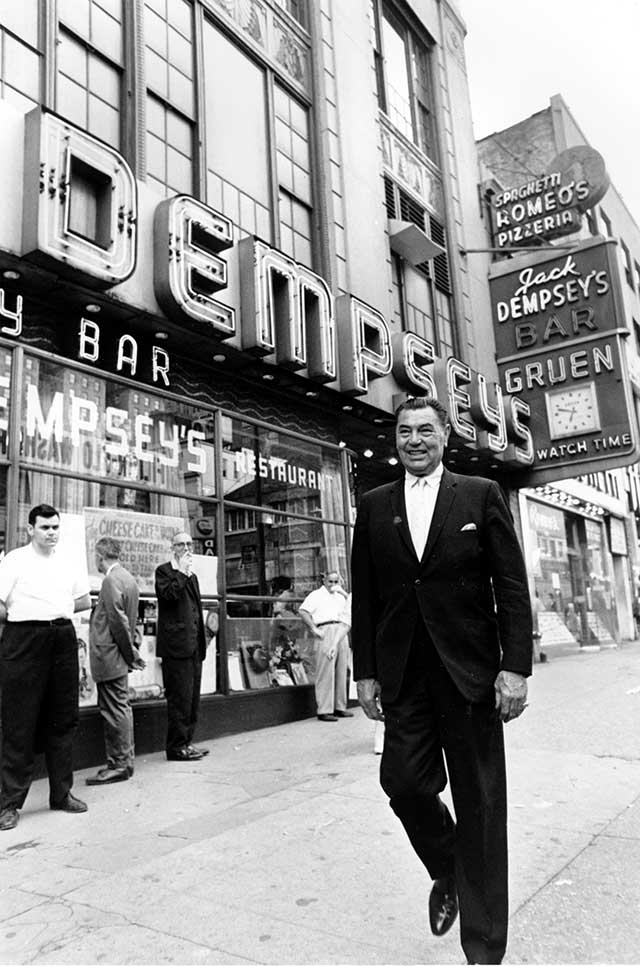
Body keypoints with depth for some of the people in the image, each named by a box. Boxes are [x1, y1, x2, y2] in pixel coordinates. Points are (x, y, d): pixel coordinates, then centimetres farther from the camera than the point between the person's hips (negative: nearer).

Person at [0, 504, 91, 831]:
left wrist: (47, 611, 10)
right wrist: (27, 615, 0)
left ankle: (62, 793, 22)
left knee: (63, 719, 10)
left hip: (63, 639, 5)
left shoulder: (68, 563, 12)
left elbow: (84, 601, 18)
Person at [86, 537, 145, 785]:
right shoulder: (127, 578, 13)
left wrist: (130, 652, -11)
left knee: (114, 710, -3)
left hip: (108, 656, -10)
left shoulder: (111, 580, -17)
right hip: (118, 656, 10)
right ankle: (124, 761, 22)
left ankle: (119, 765, 3)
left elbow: (119, 621, -19)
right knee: (121, 708, 14)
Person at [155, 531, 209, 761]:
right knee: (179, 697, -6)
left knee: (192, 698, 11)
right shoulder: (164, 571, -2)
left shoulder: (192, 576, 22)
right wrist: (182, 572, -13)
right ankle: (177, 747, 2)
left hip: (194, 645, 8)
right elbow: (168, 595, -21)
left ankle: (186, 742, 19)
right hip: (177, 645, -8)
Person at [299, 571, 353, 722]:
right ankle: (324, 710, -6)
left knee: (342, 671, 8)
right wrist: (313, 629, -14)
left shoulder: (340, 596, 24)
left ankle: (340, 707, 17)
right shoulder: (316, 595, 5)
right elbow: (302, 611, -6)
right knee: (326, 672, -8)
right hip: (326, 631, -6)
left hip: (341, 632, 6)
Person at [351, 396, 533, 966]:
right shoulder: (374, 507, 8)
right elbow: (365, 597, 8)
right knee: (403, 781, -3)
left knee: (480, 803, 5)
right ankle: (447, 873, 31)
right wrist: (366, 672, 5)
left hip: (470, 672, -2)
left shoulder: (481, 495, 2)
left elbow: (512, 587, -2)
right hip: (403, 675, 2)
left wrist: (515, 667, -9)